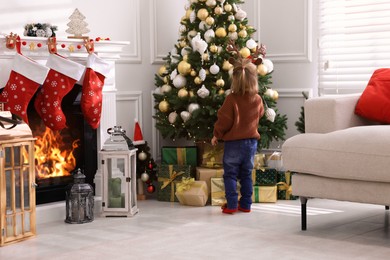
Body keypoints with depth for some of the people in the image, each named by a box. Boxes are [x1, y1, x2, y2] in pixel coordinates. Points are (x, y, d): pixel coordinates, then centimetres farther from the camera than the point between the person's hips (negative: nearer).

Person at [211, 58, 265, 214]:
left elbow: (224, 120, -14)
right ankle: (246, 204, 16)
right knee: (246, 174, 14)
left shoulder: (231, 99, -17)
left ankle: (232, 205, 0)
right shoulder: (258, 99, -2)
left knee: (230, 174, 5)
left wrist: (217, 135, 0)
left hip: (233, 142, -4)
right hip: (251, 141, 4)